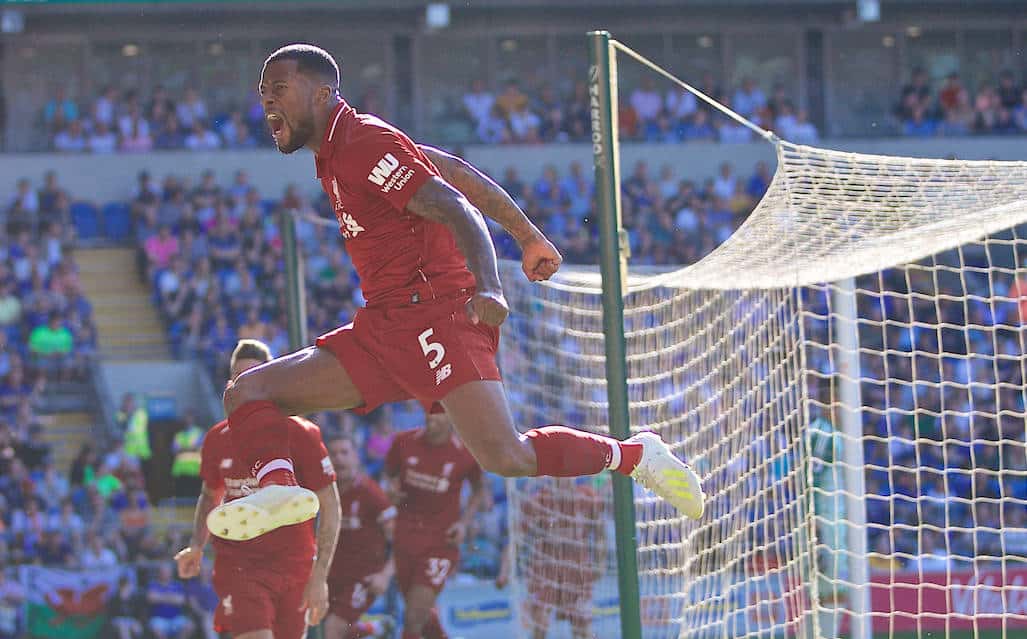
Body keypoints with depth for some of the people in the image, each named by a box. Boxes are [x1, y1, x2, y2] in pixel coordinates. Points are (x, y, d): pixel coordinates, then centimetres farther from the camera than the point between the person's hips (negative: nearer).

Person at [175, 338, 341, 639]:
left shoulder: (300, 435, -6)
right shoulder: (217, 439, 4)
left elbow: (330, 507, -4)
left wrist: (319, 577, -10)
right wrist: (197, 546, 5)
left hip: (293, 567, 0)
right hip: (237, 566, 0)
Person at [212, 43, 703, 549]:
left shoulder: (365, 144, -11)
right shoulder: (335, 154, 17)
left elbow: (457, 209, -20)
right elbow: (460, 173, 23)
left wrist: (488, 288, -36)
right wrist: (528, 236, 30)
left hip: (437, 313, -10)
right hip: (381, 330, 10)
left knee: (507, 459, -23)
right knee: (246, 393, -3)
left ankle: (634, 455, -1)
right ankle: (278, 485, -31)